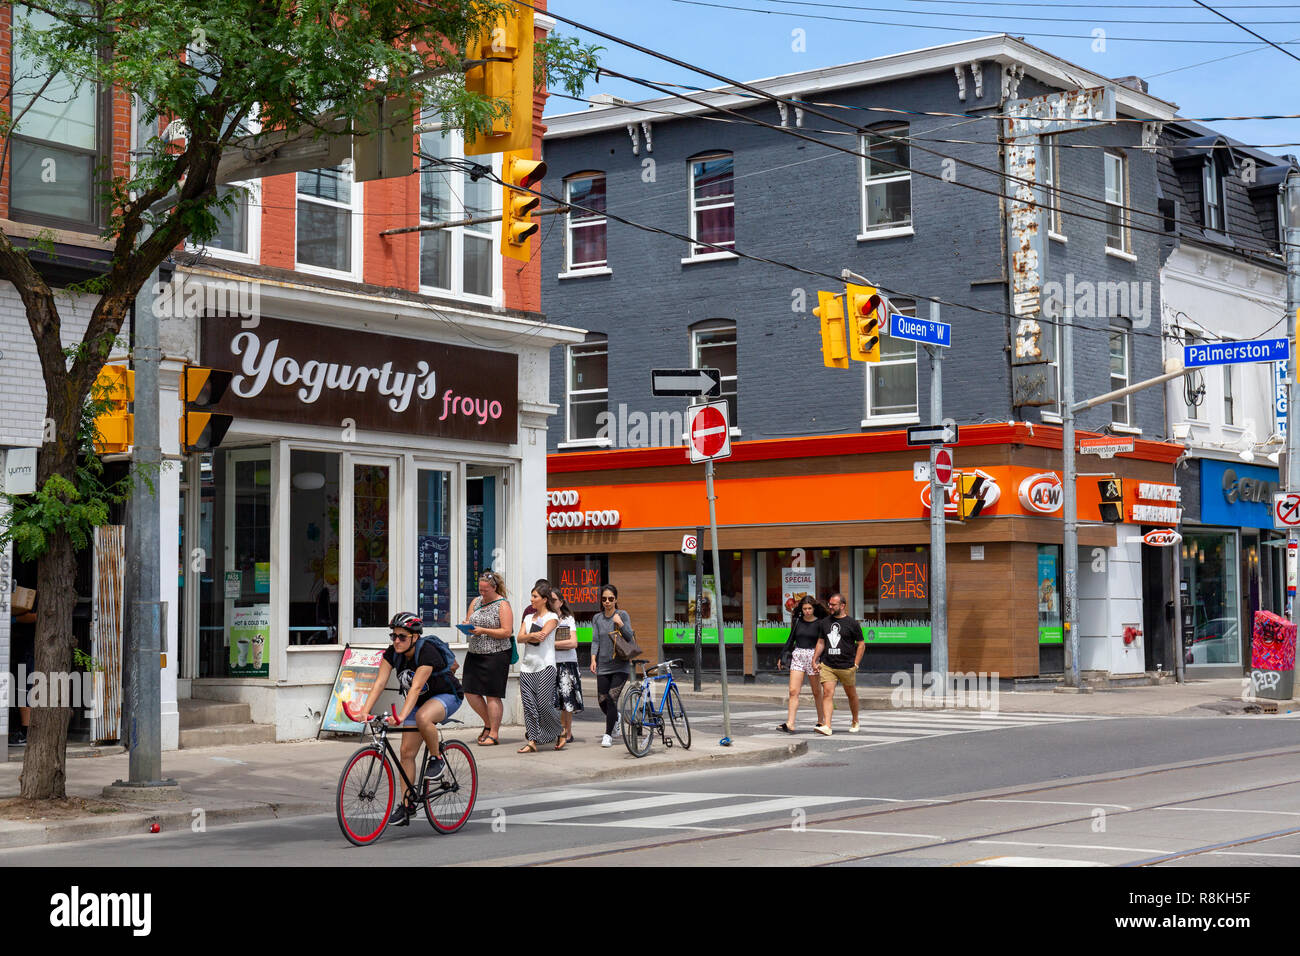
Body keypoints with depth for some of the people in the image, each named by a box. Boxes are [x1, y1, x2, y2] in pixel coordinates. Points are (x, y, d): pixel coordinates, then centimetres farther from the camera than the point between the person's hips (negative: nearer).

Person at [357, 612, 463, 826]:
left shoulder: (427, 653, -30)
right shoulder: (392, 654, -12)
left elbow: (415, 688, -39)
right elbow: (379, 683, -20)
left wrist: (401, 716, -50)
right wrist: (365, 710, -33)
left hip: (447, 696, -6)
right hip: (420, 701, 6)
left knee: (422, 718, -39)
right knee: (407, 751, -2)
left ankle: (437, 758, -14)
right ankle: (407, 804, 6)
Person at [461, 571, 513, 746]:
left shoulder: (503, 605, -6)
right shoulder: (476, 602, 14)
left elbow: (507, 632, -12)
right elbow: (468, 620, 21)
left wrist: (483, 631, -18)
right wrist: (467, 626, -4)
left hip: (495, 655, -7)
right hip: (474, 654, 7)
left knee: (492, 695, -4)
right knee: (470, 692, 3)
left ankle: (494, 734, 3)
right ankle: (488, 724, 23)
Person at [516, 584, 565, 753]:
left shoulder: (552, 617, 3)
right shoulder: (528, 617, 19)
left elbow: (542, 635, -12)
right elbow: (520, 638, 6)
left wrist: (527, 637, -1)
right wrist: (533, 635, -9)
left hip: (545, 665, -5)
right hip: (527, 666, 5)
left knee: (544, 704, -10)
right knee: (529, 705, -3)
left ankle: (560, 732, 12)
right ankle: (532, 741, -2)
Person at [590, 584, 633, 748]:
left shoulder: (622, 615, -1)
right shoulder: (597, 618, 9)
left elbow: (629, 637, -7)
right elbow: (595, 640, 5)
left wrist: (620, 624, -24)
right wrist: (593, 659, -8)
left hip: (620, 665, -3)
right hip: (603, 666, 3)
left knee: (612, 699, -12)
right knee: (602, 701, 2)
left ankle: (608, 734, -5)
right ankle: (616, 718, 34)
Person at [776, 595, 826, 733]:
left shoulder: (819, 623, -2)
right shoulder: (797, 621, 7)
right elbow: (790, 640, 16)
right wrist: (781, 657, 15)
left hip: (813, 657, -3)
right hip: (797, 656, 3)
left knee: (816, 692, 8)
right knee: (793, 691, -8)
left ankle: (821, 722, 23)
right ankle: (790, 724, -12)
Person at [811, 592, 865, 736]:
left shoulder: (852, 623, -2)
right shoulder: (825, 622, 11)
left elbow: (861, 644, 1)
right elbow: (821, 642, 18)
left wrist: (855, 664, -5)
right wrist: (814, 659, 8)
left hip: (846, 666, -2)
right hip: (827, 665, 2)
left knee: (851, 695, 13)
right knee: (827, 693, -12)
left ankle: (855, 722, 33)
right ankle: (826, 726, -19)